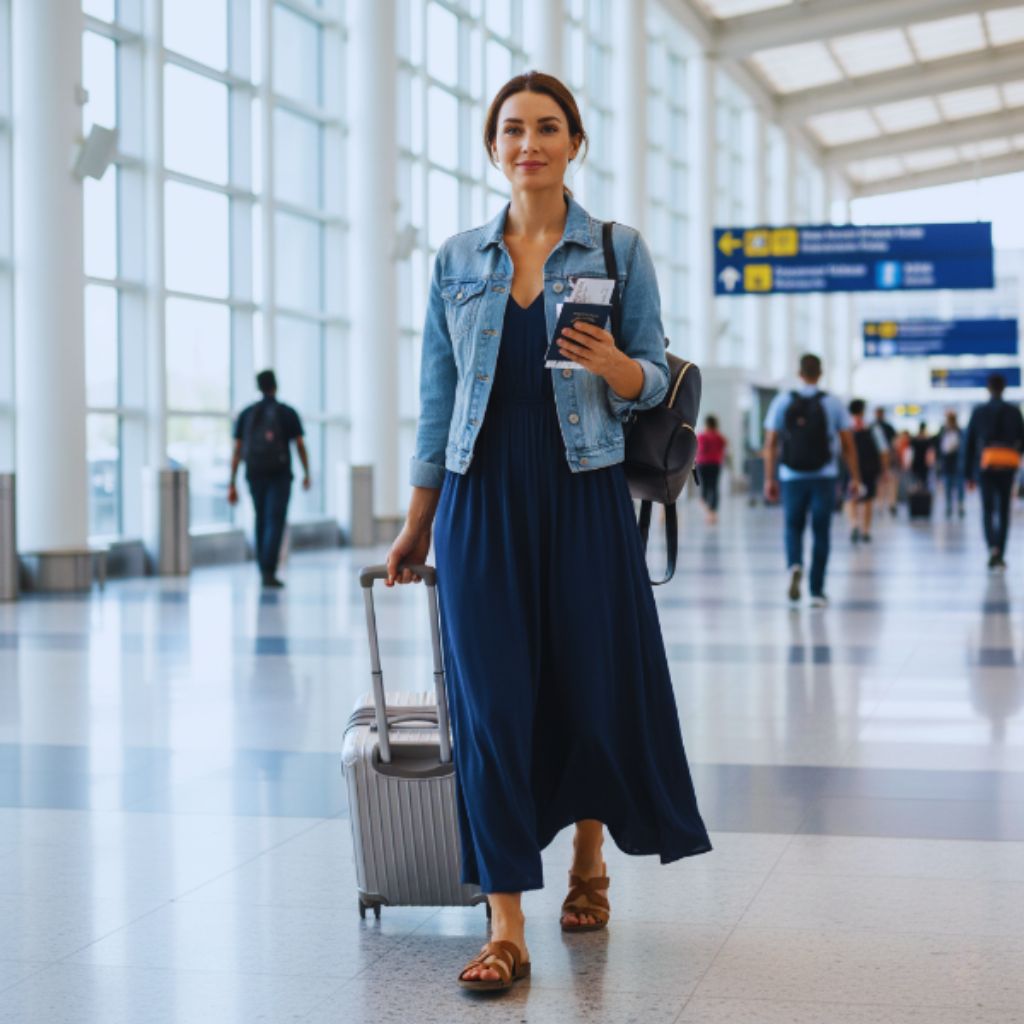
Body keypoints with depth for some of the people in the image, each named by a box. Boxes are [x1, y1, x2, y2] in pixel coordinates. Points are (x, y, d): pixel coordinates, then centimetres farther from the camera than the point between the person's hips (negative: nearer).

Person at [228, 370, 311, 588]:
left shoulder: (246, 414, 4)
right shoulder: (287, 413, -2)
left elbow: (237, 451, 1)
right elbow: (300, 446, -1)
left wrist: (232, 485, 3)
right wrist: (307, 474, 14)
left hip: (255, 474, 3)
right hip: (279, 475, -3)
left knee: (261, 521, 17)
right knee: (275, 523, -7)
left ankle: (264, 571, 22)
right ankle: (269, 572, -20)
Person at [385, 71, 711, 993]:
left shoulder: (619, 251, 3)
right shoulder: (458, 261, 9)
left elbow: (653, 381, 3)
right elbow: (438, 398, 11)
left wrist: (611, 364, -20)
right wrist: (416, 528, 12)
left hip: (584, 495, -1)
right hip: (483, 497, 1)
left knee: (593, 686, 5)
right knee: (491, 701, -5)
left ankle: (589, 857, 34)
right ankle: (507, 927, -2)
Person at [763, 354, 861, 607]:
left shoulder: (782, 402, 0)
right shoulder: (833, 403, 0)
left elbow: (770, 444, -2)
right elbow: (848, 445, 0)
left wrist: (769, 479, 3)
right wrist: (855, 477, 8)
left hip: (792, 477, 0)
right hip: (824, 477, 0)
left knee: (793, 528, 14)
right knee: (821, 532, 7)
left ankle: (794, 566, -16)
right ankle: (817, 592, 7)